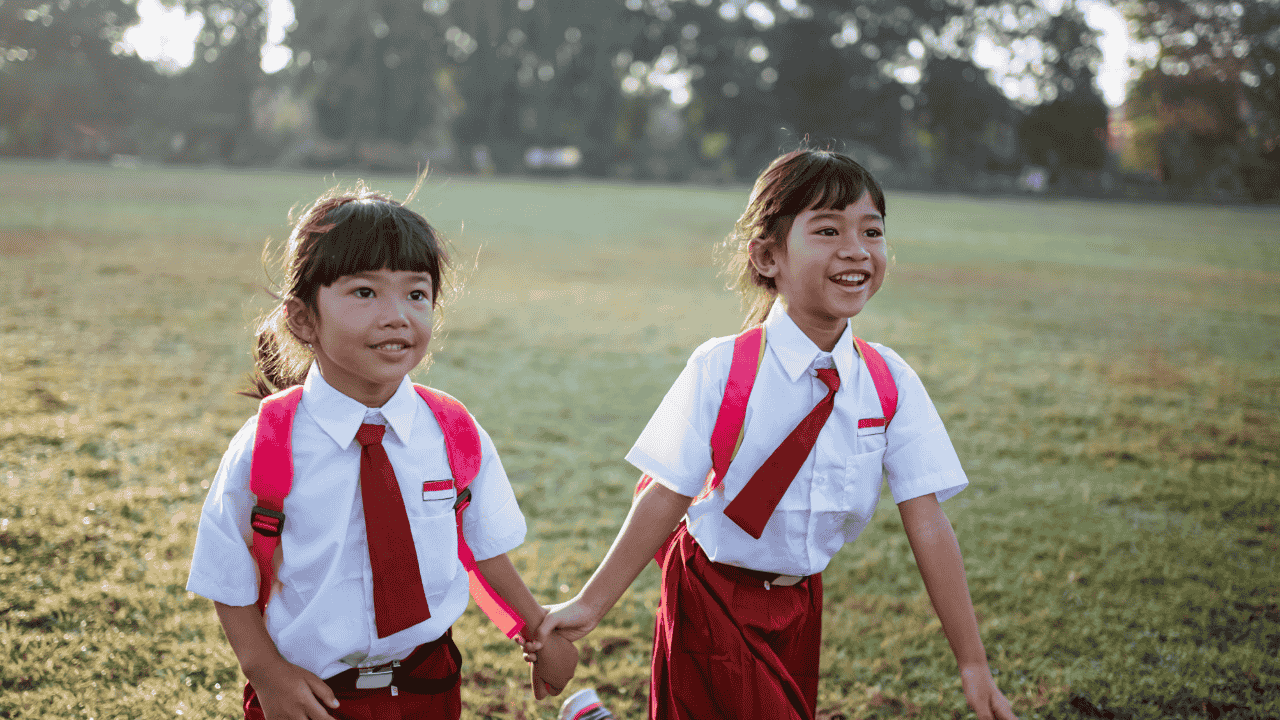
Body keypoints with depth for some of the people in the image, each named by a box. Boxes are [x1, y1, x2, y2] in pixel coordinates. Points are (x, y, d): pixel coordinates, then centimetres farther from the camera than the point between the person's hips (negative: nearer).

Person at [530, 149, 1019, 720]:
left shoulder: (891, 383, -9)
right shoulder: (720, 371, -18)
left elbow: (928, 526, -9)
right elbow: (667, 497, -12)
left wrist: (973, 665, -8)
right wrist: (589, 605, -11)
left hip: (798, 606, 4)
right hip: (713, 602, -4)